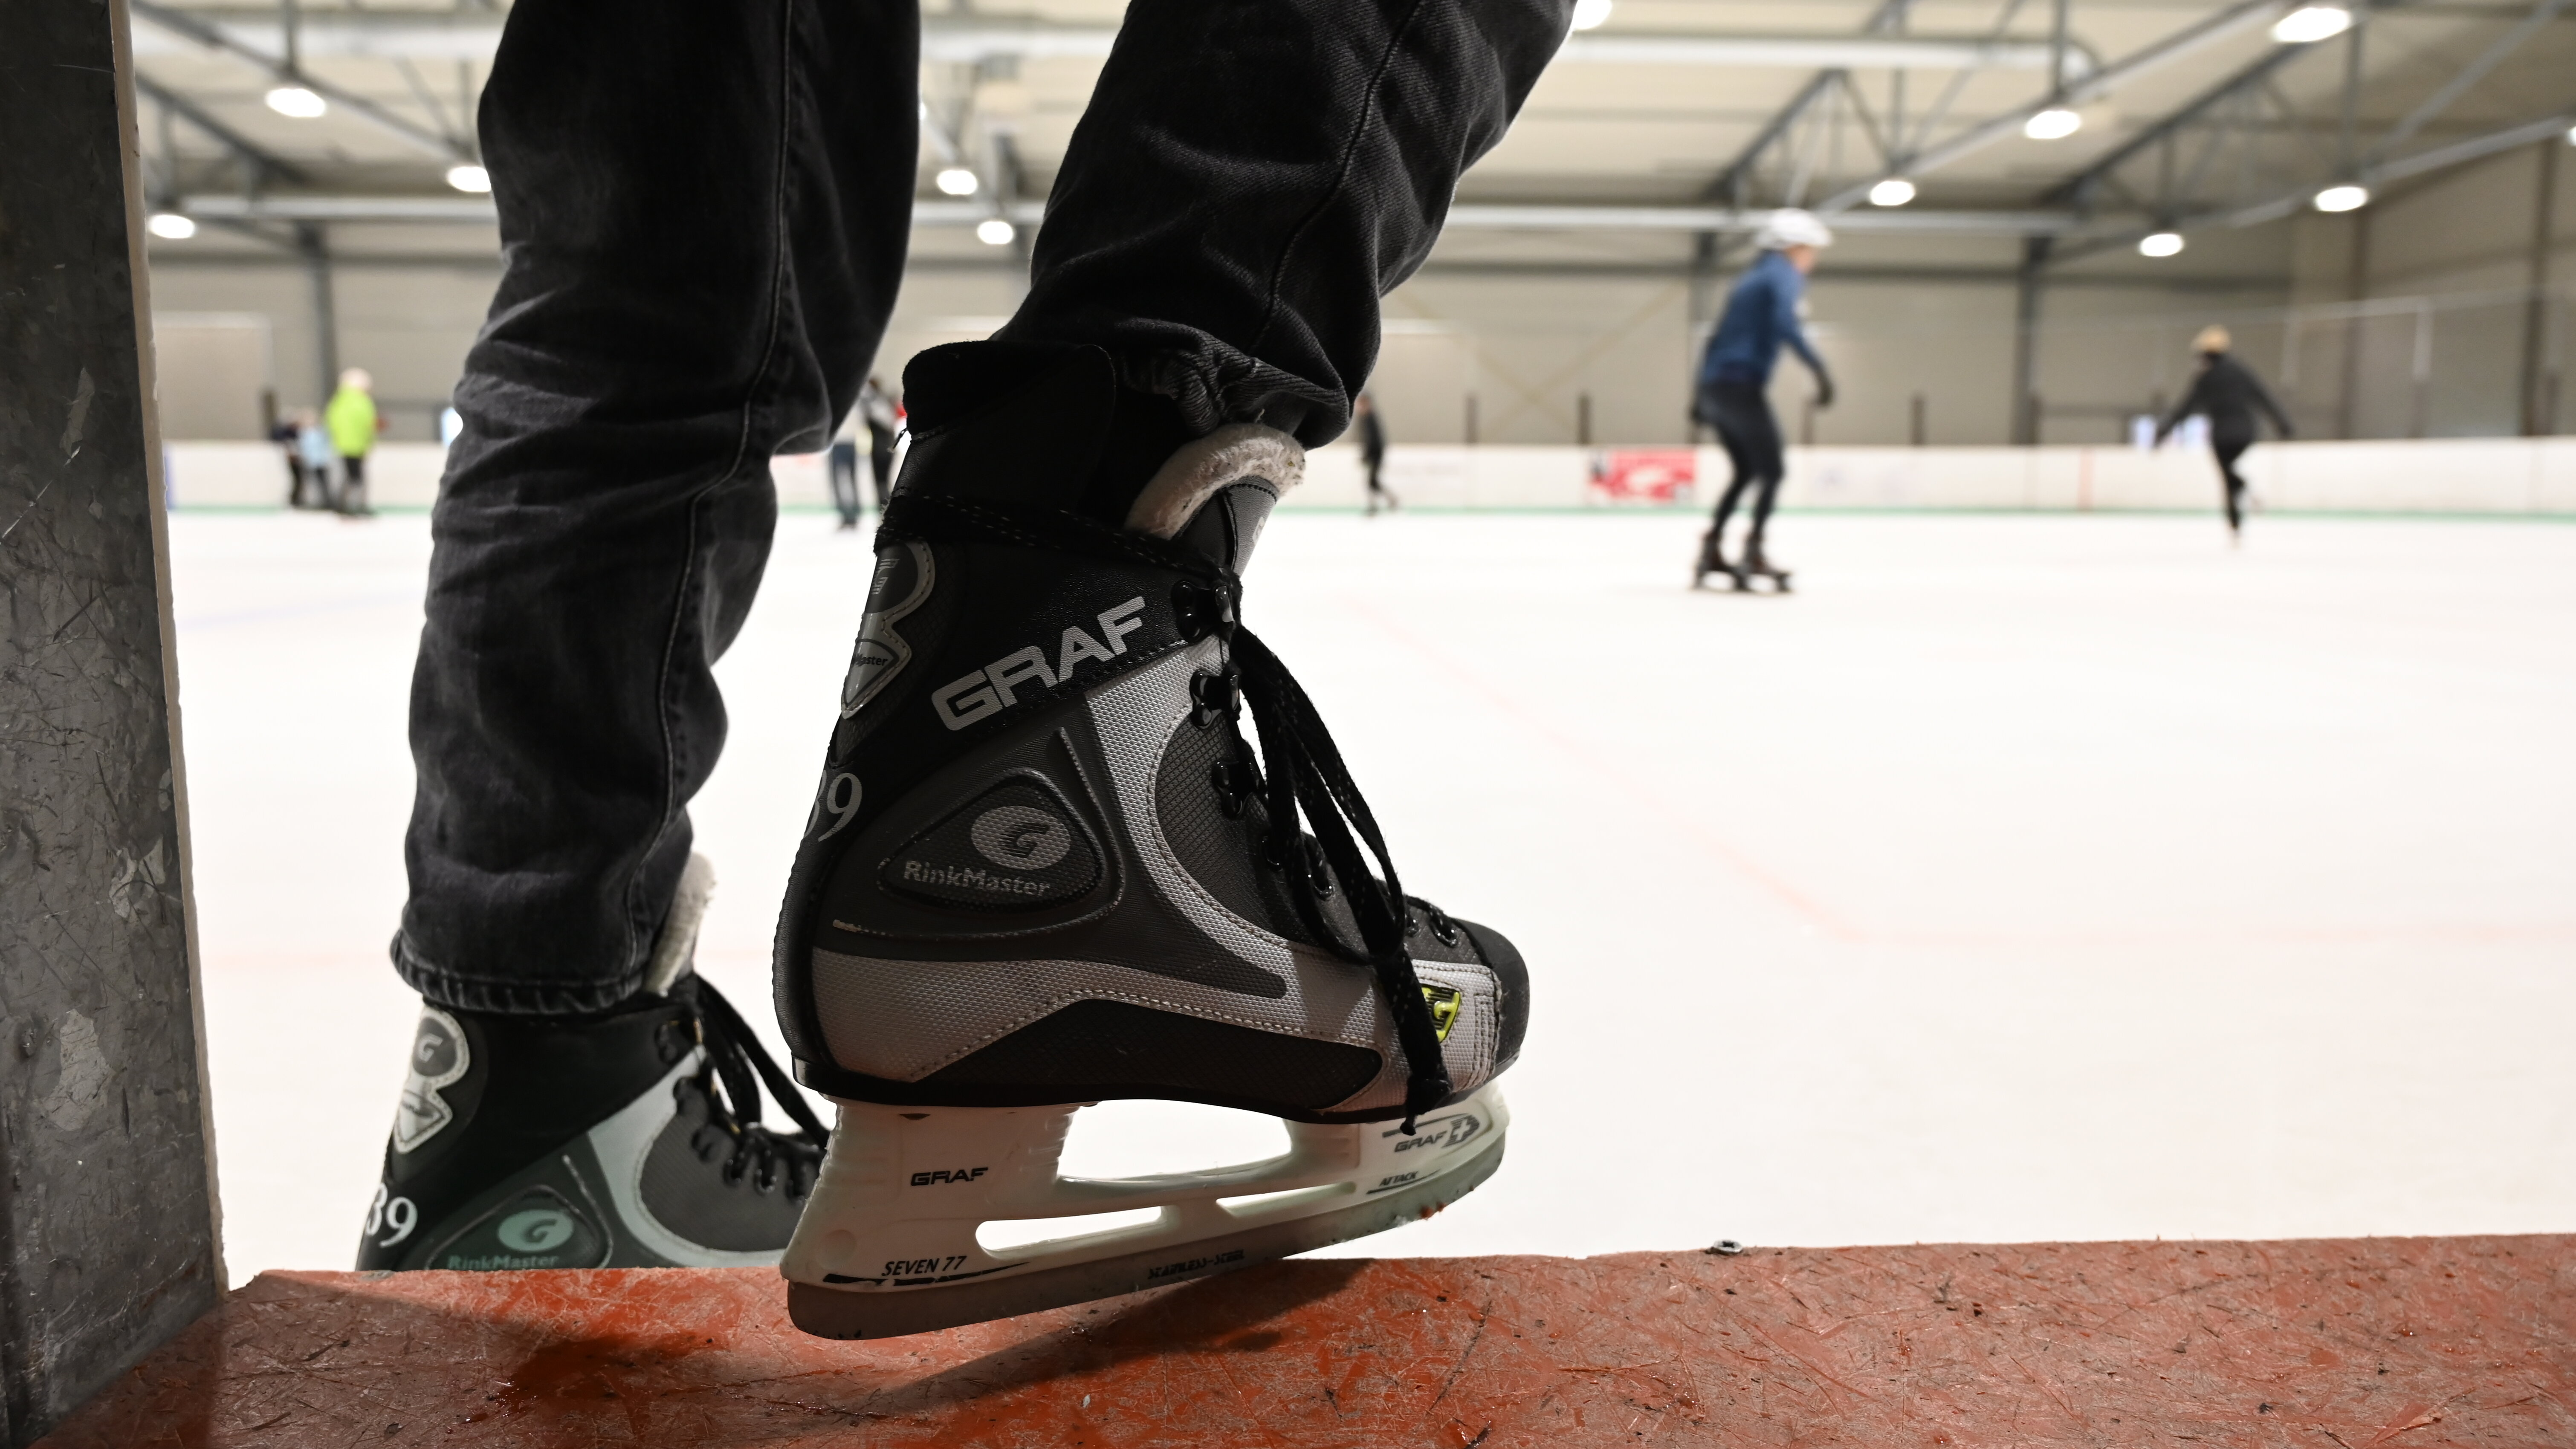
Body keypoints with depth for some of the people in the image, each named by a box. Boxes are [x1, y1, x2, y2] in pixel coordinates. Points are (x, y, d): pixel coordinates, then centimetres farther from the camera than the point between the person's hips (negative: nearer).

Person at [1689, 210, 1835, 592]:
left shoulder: (1753, 278, 25)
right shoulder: (1785, 275, -1)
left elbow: (1719, 337, 25)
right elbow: (1785, 324, -21)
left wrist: (1702, 392, 26)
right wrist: (1819, 369, -27)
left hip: (1716, 386, 9)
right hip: (1742, 385, -9)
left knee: (1747, 471, 16)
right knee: (1772, 470, -6)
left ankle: (1711, 550, 13)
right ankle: (1754, 552, -13)